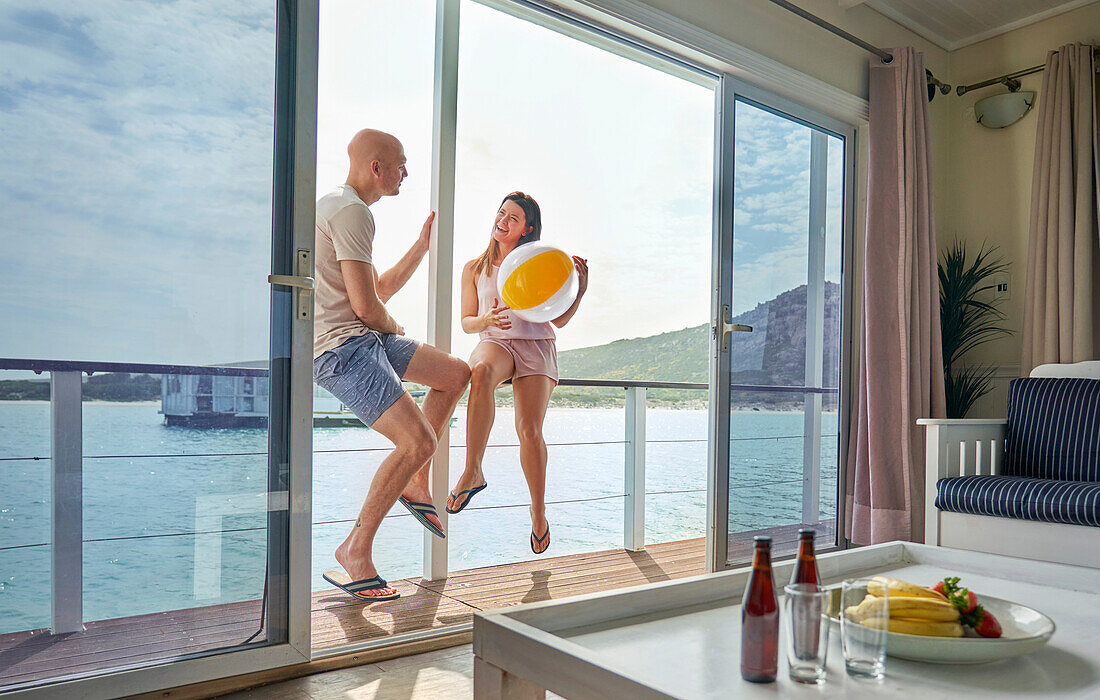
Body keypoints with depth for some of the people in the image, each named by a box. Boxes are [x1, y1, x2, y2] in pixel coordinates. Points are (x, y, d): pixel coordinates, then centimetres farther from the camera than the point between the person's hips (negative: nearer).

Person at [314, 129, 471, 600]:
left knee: (456, 375, 14)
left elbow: (381, 290, 27)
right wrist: (394, 328, 4)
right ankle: (355, 551, -6)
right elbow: (365, 305, -18)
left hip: (363, 338, 11)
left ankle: (415, 484, 18)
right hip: (341, 348, -11)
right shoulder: (351, 210, -12)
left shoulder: (340, 207, 23)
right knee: (418, 441, -20)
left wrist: (422, 245, 28)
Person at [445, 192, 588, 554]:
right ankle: (473, 472, -34)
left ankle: (538, 509, 10)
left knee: (529, 429, -14)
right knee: (480, 372, -39)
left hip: (537, 348, 0)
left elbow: (559, 320, 11)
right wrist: (488, 320, -7)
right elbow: (467, 322, 14)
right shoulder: (475, 268, 15)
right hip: (495, 342, 0)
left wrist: (580, 288, -3)